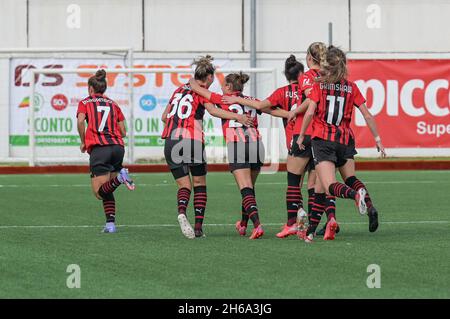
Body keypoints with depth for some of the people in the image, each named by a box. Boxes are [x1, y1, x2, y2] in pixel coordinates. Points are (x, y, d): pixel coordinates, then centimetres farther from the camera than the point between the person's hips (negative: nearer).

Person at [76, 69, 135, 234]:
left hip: (98, 148, -4)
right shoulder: (113, 104, 22)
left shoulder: (85, 103, 12)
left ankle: (119, 178, -32)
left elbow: (81, 121, -8)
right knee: (107, 190, 16)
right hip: (117, 146, 4)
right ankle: (110, 223, 0)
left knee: (100, 192, -4)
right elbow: (123, 132, 17)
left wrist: (83, 142, 4)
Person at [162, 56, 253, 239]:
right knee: (199, 184, 11)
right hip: (192, 141, -4)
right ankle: (198, 227, 4)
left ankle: (181, 211, -26)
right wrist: (237, 117, -24)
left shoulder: (179, 90, 18)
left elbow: (164, 117, 24)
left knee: (184, 185, 6)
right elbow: (213, 110, -19)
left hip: (171, 141, 4)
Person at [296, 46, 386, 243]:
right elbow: (367, 116, 5)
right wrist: (377, 139, 11)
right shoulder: (351, 87, 9)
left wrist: (301, 136, 1)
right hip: (344, 141, 4)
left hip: (321, 140, -4)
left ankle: (355, 194, -45)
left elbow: (310, 112, -9)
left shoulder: (319, 85, 2)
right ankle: (311, 230, 14)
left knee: (329, 186, -15)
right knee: (320, 187, 14)